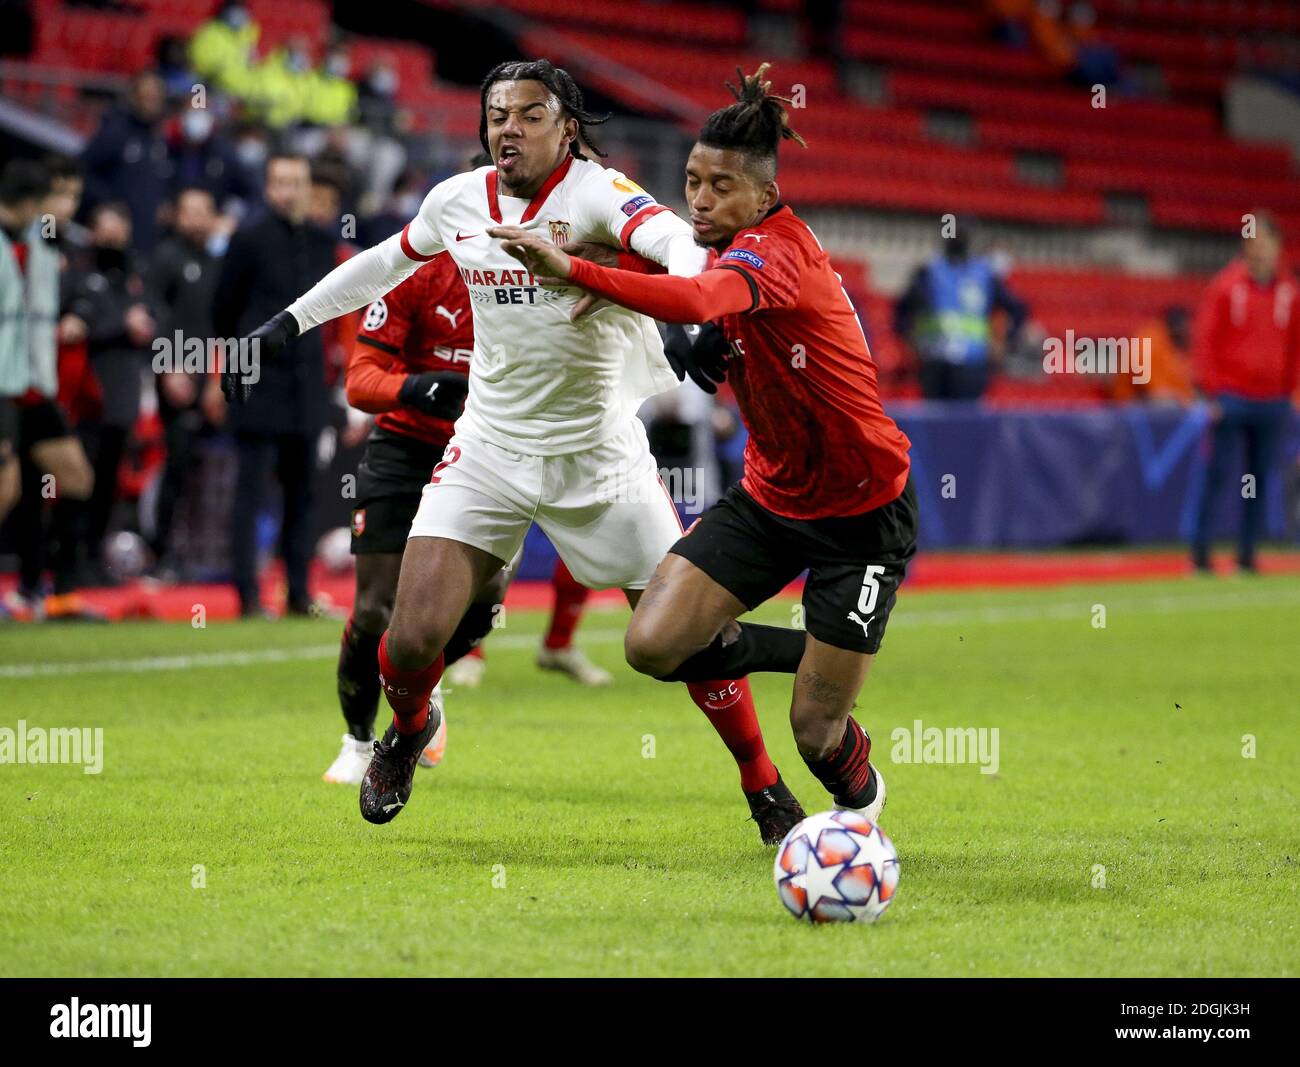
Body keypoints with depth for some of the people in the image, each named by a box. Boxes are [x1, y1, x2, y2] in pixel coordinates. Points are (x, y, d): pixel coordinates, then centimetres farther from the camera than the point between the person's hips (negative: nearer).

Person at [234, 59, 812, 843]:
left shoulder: (594, 192, -15)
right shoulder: (458, 200, 0)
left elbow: (673, 242, -36)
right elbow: (389, 260, 21)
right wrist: (294, 318, 22)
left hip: (600, 454, -3)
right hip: (490, 447, 3)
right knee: (413, 638, -9)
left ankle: (767, 793, 21)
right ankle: (409, 731, 28)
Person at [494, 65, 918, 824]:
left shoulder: (778, 249, -25)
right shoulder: (734, 253, 1)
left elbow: (701, 300, -46)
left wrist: (574, 271, -57)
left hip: (863, 512, -7)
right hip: (771, 497, 7)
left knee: (815, 729, -2)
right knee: (653, 645, -11)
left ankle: (861, 796, 33)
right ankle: (810, 653, 15)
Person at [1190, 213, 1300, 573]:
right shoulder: (1226, 287, -3)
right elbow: (1204, 340, -3)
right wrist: (1211, 391, -8)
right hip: (1231, 400, -3)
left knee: (1260, 479, 4)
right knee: (1215, 473, -5)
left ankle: (1247, 552, 10)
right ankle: (1200, 548, 1)